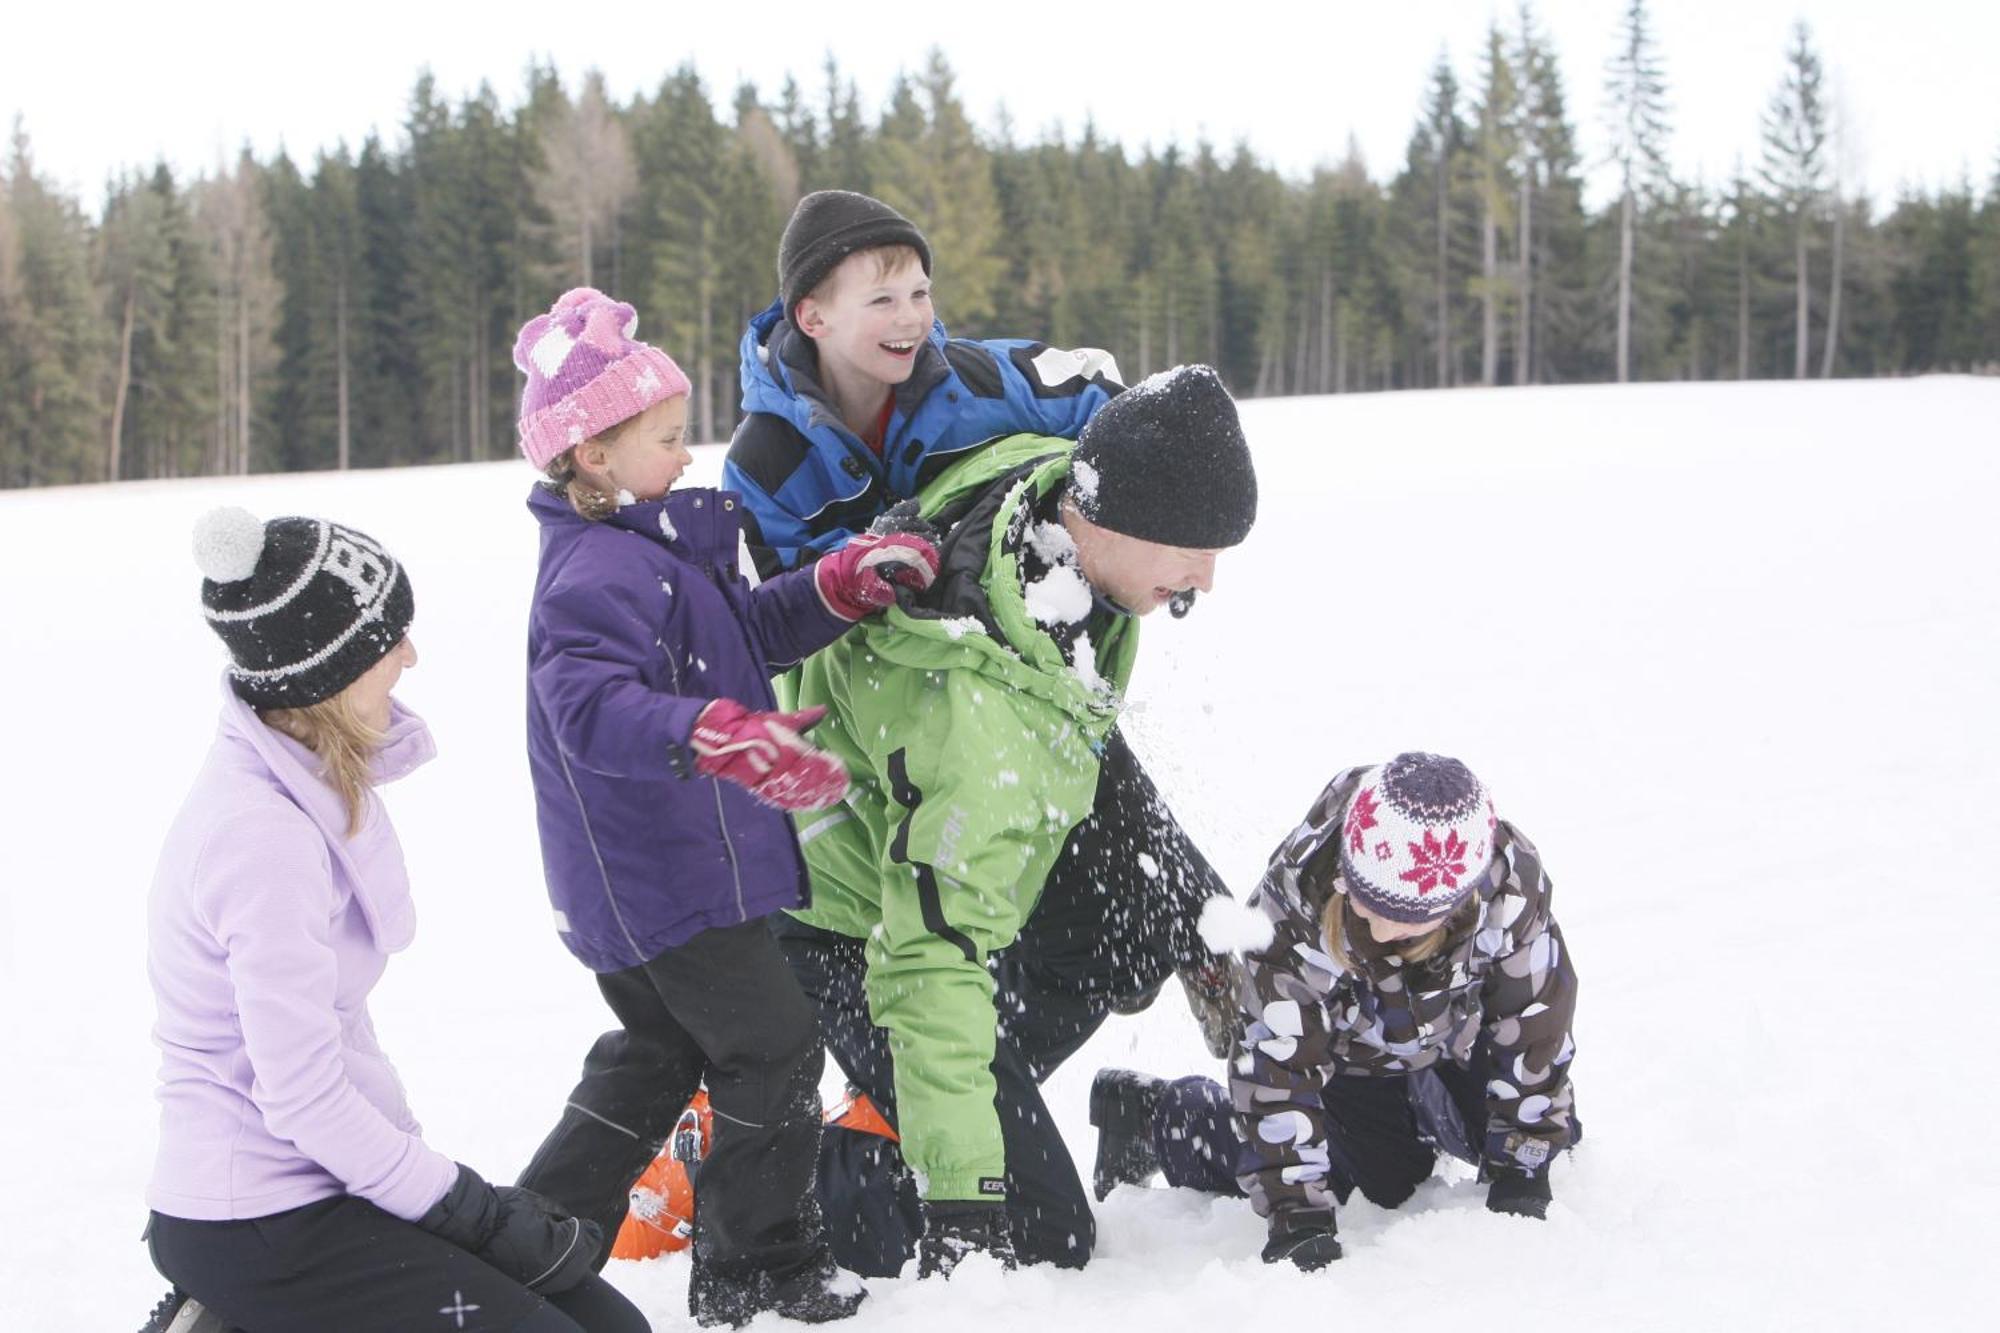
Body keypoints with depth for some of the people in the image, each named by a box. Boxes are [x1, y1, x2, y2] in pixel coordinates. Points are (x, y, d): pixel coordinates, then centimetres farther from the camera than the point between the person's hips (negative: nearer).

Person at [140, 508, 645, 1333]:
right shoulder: (265, 836, -22)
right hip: (263, 1226, -9)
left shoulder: (305, 784, 5)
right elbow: (301, 1099, -22)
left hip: (319, 1183, 9)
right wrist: (475, 1211, -12)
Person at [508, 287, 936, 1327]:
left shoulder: (649, 550, 11)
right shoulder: (602, 572, -23)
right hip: (667, 883, -11)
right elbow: (589, 705, -39)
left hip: (630, 888, 11)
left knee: (655, 1056, 23)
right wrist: (726, 738, -52)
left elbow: (757, 628, 17)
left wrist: (849, 582, -1)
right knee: (774, 1054, 0)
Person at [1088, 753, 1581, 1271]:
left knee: (1550, 1135, -1)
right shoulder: (1291, 904, -41)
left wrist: (1520, 1170, -17)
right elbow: (1278, 1062, -33)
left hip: (1455, 1036, 3)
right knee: (1386, 1183, -6)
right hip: (1342, 1050, -2)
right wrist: (1299, 1216, -36)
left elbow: (1532, 1023, -20)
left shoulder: (1511, 886, -37)